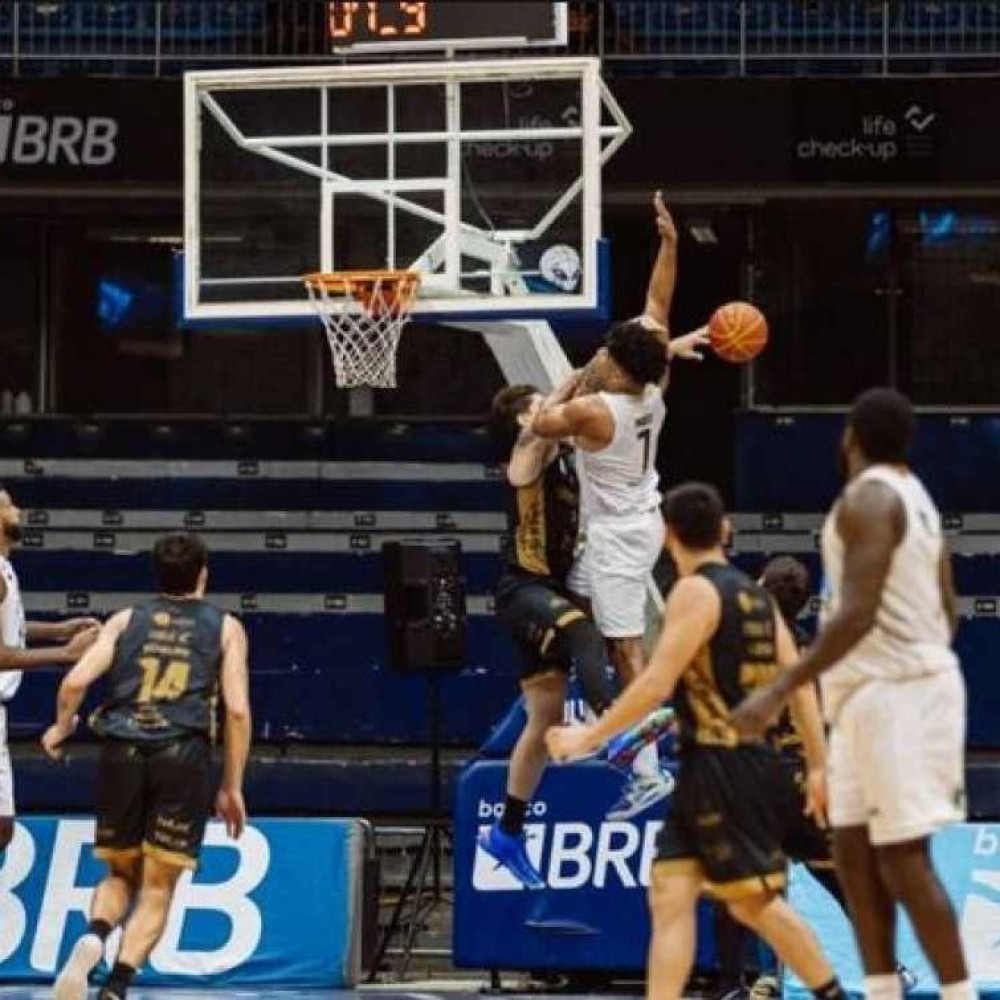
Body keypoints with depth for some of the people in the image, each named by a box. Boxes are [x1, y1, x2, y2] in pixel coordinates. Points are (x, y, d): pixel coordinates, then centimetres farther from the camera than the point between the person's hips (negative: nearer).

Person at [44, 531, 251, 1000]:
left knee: (121, 874, 18)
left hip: (121, 751, 2)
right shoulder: (225, 628, 14)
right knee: (158, 888, 4)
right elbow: (237, 709, 4)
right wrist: (232, 787, 10)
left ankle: (92, 939, -14)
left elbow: (76, 681, 3)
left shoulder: (125, 621, 17)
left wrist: (62, 726, 23)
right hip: (183, 754, -2)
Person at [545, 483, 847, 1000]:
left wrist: (590, 736, -11)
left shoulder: (695, 592, -12)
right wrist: (818, 768, 17)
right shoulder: (754, 593, 13)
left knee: (754, 901, -4)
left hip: (724, 774, -9)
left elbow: (656, 684, -19)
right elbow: (800, 687, 13)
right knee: (669, 897, 10)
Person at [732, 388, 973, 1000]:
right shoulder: (915, 498, 15)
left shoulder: (868, 497, -15)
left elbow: (858, 614, -24)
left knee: (903, 860, -9)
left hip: (891, 691, -10)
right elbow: (948, 610, 19)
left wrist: (780, 693, -25)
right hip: (876, 694, 10)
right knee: (854, 850, 10)